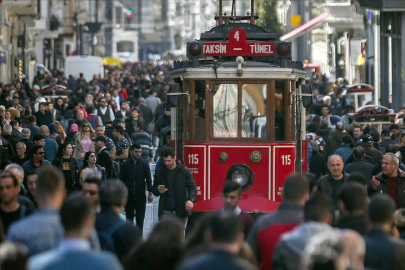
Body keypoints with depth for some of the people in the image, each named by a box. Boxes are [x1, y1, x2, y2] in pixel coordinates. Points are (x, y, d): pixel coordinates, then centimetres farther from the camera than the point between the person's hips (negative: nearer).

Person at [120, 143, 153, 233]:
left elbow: (148, 179, 2)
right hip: (128, 196, 0)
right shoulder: (125, 164, 3)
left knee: (140, 219, 1)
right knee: (129, 218, 4)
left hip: (141, 196, 0)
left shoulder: (144, 164, 3)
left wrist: (150, 193, -8)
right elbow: (121, 180, 5)